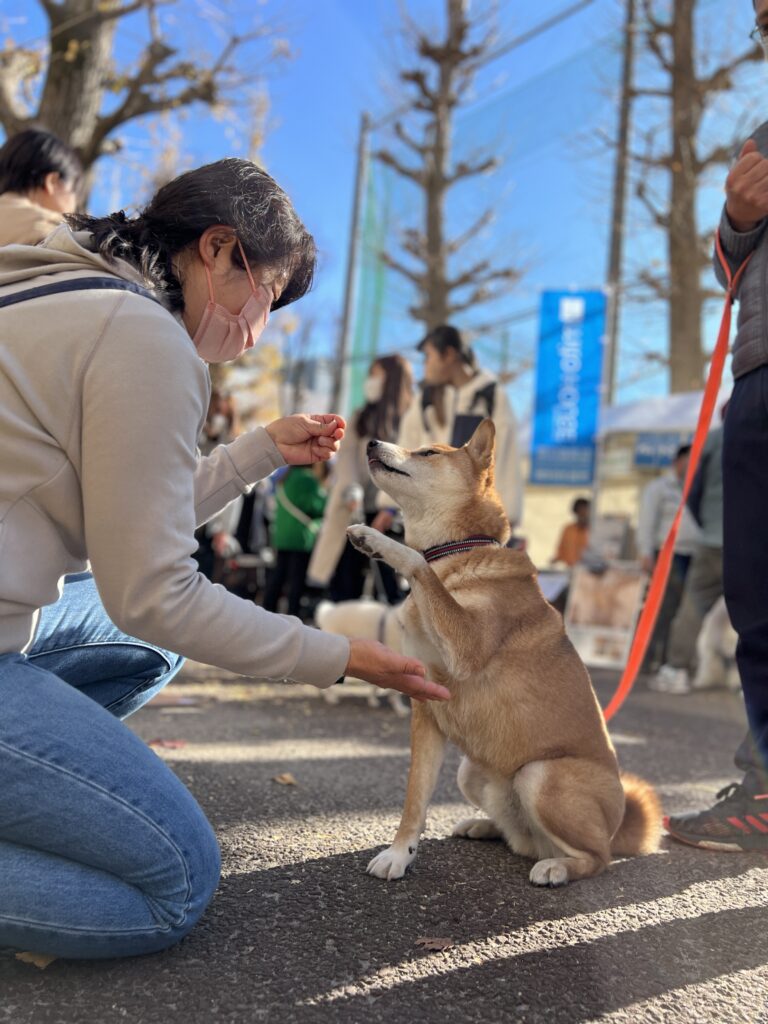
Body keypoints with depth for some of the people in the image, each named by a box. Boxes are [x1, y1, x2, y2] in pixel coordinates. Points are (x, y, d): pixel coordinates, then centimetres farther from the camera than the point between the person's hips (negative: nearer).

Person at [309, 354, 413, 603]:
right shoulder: (361, 417, 17)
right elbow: (346, 454, 2)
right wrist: (351, 490, -17)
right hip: (352, 515, 4)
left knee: (394, 590, -8)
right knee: (343, 589, 4)